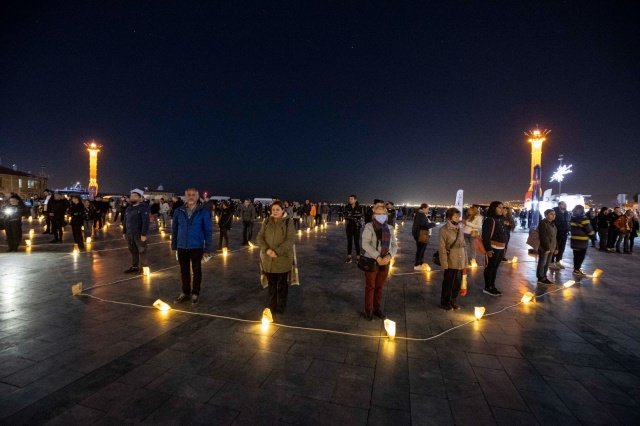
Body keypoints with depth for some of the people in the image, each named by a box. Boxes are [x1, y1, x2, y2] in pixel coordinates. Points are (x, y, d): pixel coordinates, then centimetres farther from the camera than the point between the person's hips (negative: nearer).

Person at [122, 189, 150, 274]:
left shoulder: (143, 207, -11)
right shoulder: (129, 208, 13)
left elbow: (145, 222, -17)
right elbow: (125, 221, 18)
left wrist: (144, 234, -22)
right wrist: (124, 232, 13)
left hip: (139, 234, -7)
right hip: (129, 233, 7)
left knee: (142, 251, 2)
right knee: (133, 251, 15)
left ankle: (143, 267, 12)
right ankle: (134, 266, 25)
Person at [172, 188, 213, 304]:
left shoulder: (203, 212, -7)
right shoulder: (178, 211, 0)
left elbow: (208, 231, -5)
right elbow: (174, 229, 7)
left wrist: (207, 249, -8)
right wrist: (174, 245, 7)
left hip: (197, 248, -2)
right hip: (182, 247, 2)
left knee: (196, 271, 10)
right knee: (184, 271, 14)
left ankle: (195, 293, 26)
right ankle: (185, 292, 31)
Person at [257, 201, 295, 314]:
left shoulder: (288, 222, -8)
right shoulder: (266, 222, 4)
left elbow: (290, 240, -15)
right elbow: (260, 237, 1)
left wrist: (277, 252, -23)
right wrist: (266, 249, -16)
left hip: (283, 259, -3)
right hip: (268, 259, 3)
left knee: (282, 284, 11)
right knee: (271, 283, 16)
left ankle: (281, 307, 27)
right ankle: (272, 305, 32)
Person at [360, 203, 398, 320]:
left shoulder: (389, 228, 4)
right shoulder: (369, 227, -11)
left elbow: (394, 245, 4)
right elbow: (365, 244, -19)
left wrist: (389, 256, -15)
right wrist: (377, 257, -25)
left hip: (385, 261, 4)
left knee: (380, 287, 16)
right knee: (370, 287, 8)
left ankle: (377, 308, 31)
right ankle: (368, 310, 22)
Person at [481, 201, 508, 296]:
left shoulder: (501, 220, 13)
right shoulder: (489, 220, -14)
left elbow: (504, 234, 18)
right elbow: (485, 236, -18)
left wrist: (504, 247, 15)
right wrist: (488, 249, -21)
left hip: (501, 248, 8)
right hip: (493, 248, -8)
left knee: (495, 268, 15)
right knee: (490, 268, 1)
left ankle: (492, 286, 25)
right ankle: (487, 288, 11)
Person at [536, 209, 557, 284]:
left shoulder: (552, 224, 15)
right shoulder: (543, 223, -12)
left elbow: (555, 237, 19)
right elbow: (543, 237, -18)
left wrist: (556, 247, 15)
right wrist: (546, 248, -19)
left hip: (551, 248, 8)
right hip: (544, 248, -8)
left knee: (547, 263, 12)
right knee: (542, 263, -2)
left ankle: (544, 277, 20)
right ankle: (541, 278, 5)